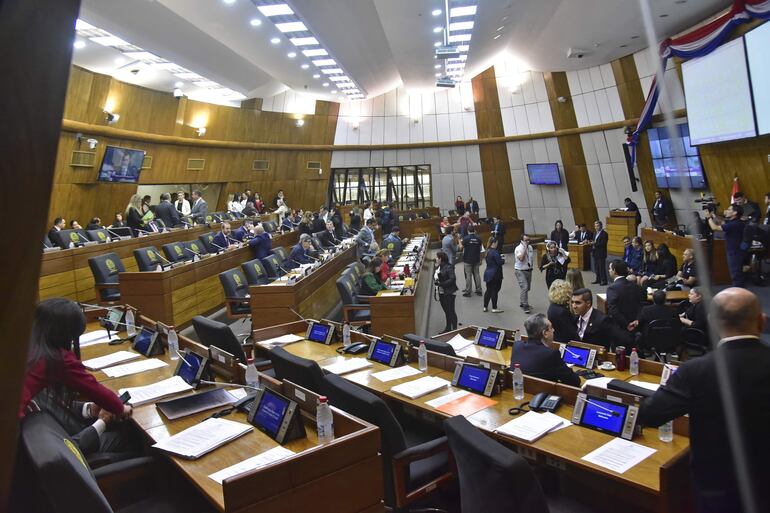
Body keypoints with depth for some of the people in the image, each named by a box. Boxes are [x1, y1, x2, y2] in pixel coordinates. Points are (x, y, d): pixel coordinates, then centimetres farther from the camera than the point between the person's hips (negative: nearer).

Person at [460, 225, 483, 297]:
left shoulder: (465, 238, -12)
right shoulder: (478, 238, -1)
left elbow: (461, 247, -5)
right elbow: (480, 249, 5)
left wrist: (460, 242, 15)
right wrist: (480, 260, 15)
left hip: (467, 260, -4)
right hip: (476, 260, 4)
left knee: (468, 275, 1)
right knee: (477, 274, 12)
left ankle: (468, 291, 3)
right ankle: (479, 290, 16)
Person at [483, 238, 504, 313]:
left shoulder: (488, 251, 9)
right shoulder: (495, 252, -19)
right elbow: (500, 262, -21)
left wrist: (500, 257, 10)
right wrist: (503, 260, 1)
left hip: (488, 273, 8)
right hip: (495, 274, -8)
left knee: (488, 290, 15)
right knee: (495, 291, 0)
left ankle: (485, 307, 19)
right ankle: (494, 308, 6)